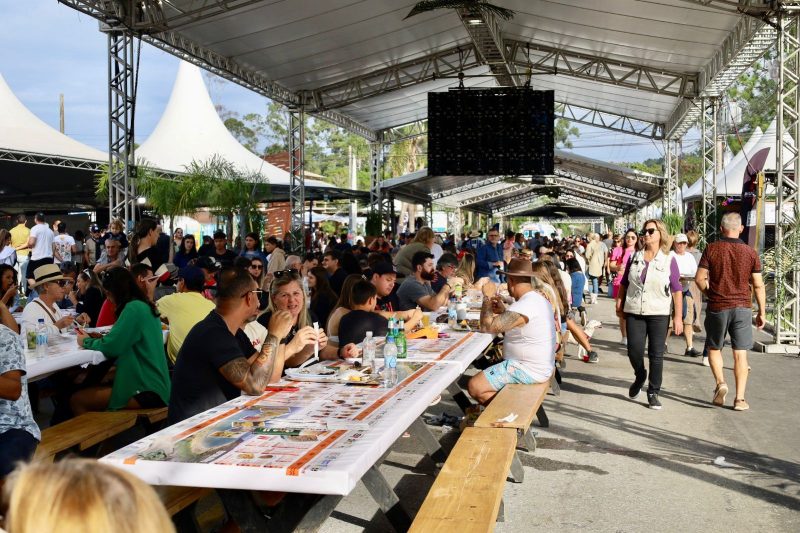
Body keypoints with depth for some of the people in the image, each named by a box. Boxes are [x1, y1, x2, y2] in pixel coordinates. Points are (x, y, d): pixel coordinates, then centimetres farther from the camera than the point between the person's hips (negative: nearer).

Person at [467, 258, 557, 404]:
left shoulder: (523, 307, -24)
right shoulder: (539, 299, 10)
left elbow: (487, 327, -26)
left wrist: (488, 297, -13)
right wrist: (503, 312, 6)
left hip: (529, 370, -11)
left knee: (474, 386, -14)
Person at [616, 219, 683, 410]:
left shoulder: (669, 260, -2)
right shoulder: (634, 257, 6)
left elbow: (677, 290, -3)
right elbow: (624, 283, 14)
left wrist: (678, 317, -7)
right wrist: (619, 304, 8)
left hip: (659, 314, -2)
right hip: (634, 313, 2)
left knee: (656, 354, 1)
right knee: (634, 350, -2)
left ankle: (653, 393, 14)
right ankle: (639, 377, 29)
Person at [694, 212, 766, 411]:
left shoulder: (712, 249, -6)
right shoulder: (750, 253, -1)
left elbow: (699, 278, -8)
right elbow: (758, 285, 1)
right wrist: (762, 312, 8)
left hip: (717, 307, -1)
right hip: (742, 307, 1)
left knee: (714, 348, 17)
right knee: (740, 354, 5)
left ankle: (720, 382, -4)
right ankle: (740, 399, 4)